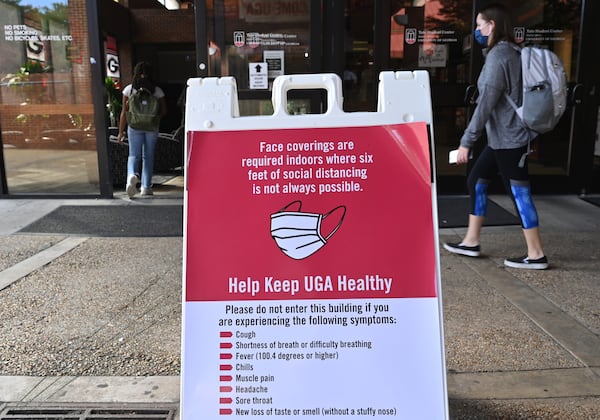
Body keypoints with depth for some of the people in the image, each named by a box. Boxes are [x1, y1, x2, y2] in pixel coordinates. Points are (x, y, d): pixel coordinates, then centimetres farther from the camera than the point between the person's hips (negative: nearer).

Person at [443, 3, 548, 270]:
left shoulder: (498, 56, -16)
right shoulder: (511, 53, 13)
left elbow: (486, 103, -22)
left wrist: (466, 142, -21)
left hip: (509, 138, -10)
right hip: (503, 137, 10)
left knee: (519, 193, -3)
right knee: (476, 181, 13)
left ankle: (536, 255, 9)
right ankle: (471, 242, 21)